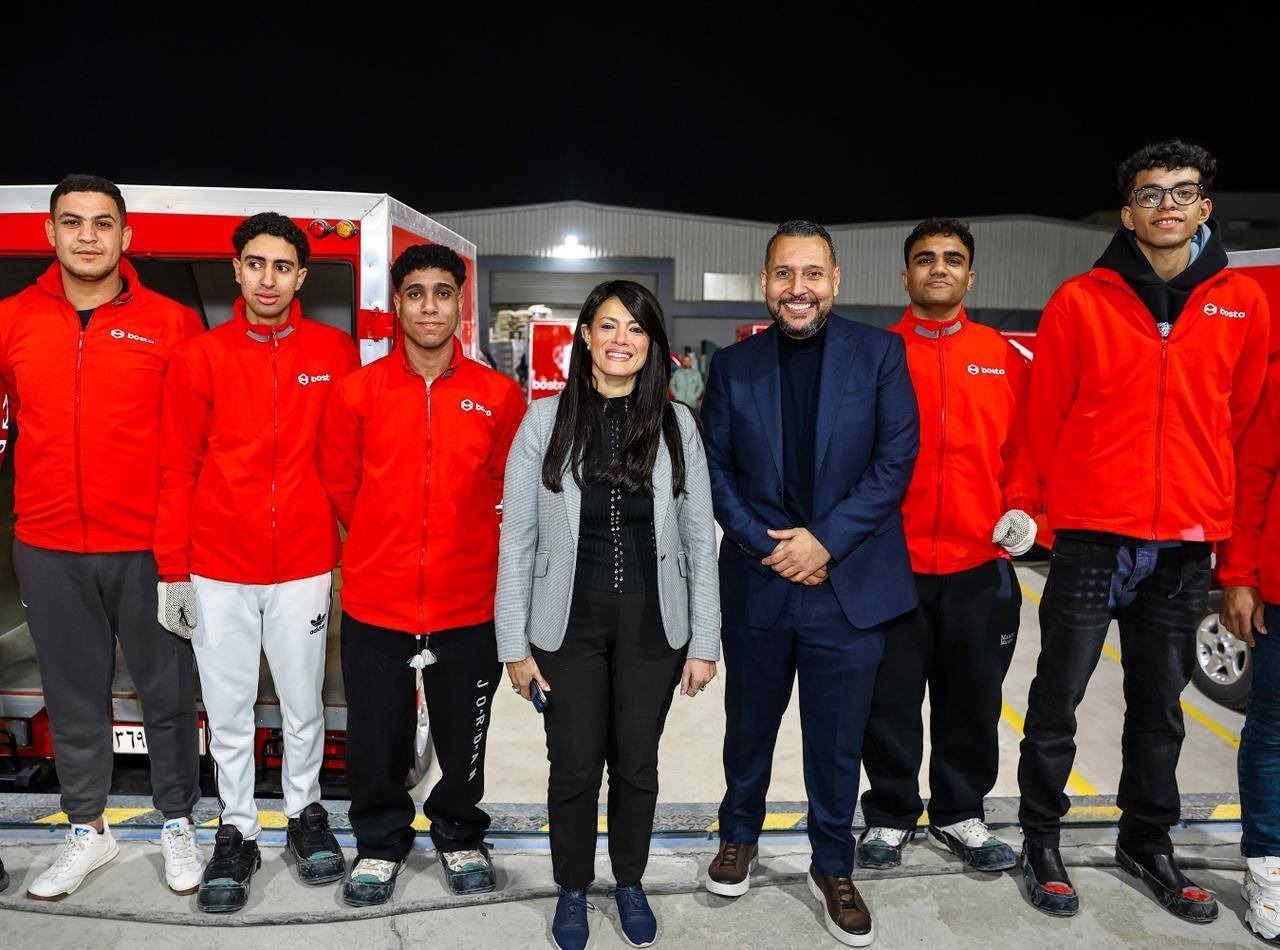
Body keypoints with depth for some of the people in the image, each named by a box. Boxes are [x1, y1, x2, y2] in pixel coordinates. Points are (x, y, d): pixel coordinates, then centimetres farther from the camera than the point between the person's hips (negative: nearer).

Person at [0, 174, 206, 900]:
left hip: (149, 547, -2)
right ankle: (88, 829, 32)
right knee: (74, 695, 14)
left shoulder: (172, 323, -3)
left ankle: (179, 822, 28)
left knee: (167, 690, 10)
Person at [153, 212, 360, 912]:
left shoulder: (336, 353, -1)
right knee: (227, 711, 12)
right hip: (218, 571, 0)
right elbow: (177, 469, 0)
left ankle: (305, 813, 35)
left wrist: (347, 546, 4)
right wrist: (172, 571, -2)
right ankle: (236, 831, 31)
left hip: (305, 566, 0)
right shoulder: (200, 357, -1)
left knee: (303, 705, 13)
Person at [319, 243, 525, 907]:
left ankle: (460, 836, 39)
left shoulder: (498, 395, -3)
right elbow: (339, 484, 7)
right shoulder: (356, 391, -3)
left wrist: (470, 548, 9)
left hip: (469, 603, 0)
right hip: (376, 602, 0)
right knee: (376, 736, 13)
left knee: (463, 735, 15)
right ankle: (380, 842, 38)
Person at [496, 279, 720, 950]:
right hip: (569, 623, -1)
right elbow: (517, 538, -3)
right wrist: (514, 643, -4)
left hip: (653, 624, 1)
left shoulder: (676, 423, -2)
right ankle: (572, 889, 36)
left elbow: (700, 540, 0)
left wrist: (704, 641, -1)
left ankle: (630, 883, 39)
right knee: (574, 765, 10)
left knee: (637, 762, 14)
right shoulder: (545, 420, -5)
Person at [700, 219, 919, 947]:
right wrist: (765, 545, -11)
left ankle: (834, 868, 32)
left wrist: (826, 541, -15)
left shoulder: (880, 353, -1)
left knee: (838, 741, 10)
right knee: (750, 724, 18)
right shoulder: (733, 365, 4)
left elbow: (896, 459, -7)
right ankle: (740, 835, 42)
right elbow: (716, 469, 2)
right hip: (756, 584, 2)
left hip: (851, 585, -1)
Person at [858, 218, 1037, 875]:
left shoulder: (1002, 357, 7)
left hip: (980, 563, 2)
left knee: (972, 699, 14)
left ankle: (959, 814, 34)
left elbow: (1020, 445, 10)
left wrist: (1020, 506, -4)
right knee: (890, 700, 10)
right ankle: (891, 815, 29)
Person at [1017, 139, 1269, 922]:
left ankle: (1148, 842, 32)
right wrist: (1071, 502, 8)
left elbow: (1239, 415, 12)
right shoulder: (1080, 301, -3)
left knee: (1160, 706, 15)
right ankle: (1042, 840, 19)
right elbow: (1045, 416, 2)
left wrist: (1206, 498, 14)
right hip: (1093, 535, -3)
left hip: (1187, 542, 3)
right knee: (1057, 700, 4)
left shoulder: (1243, 304, 5)